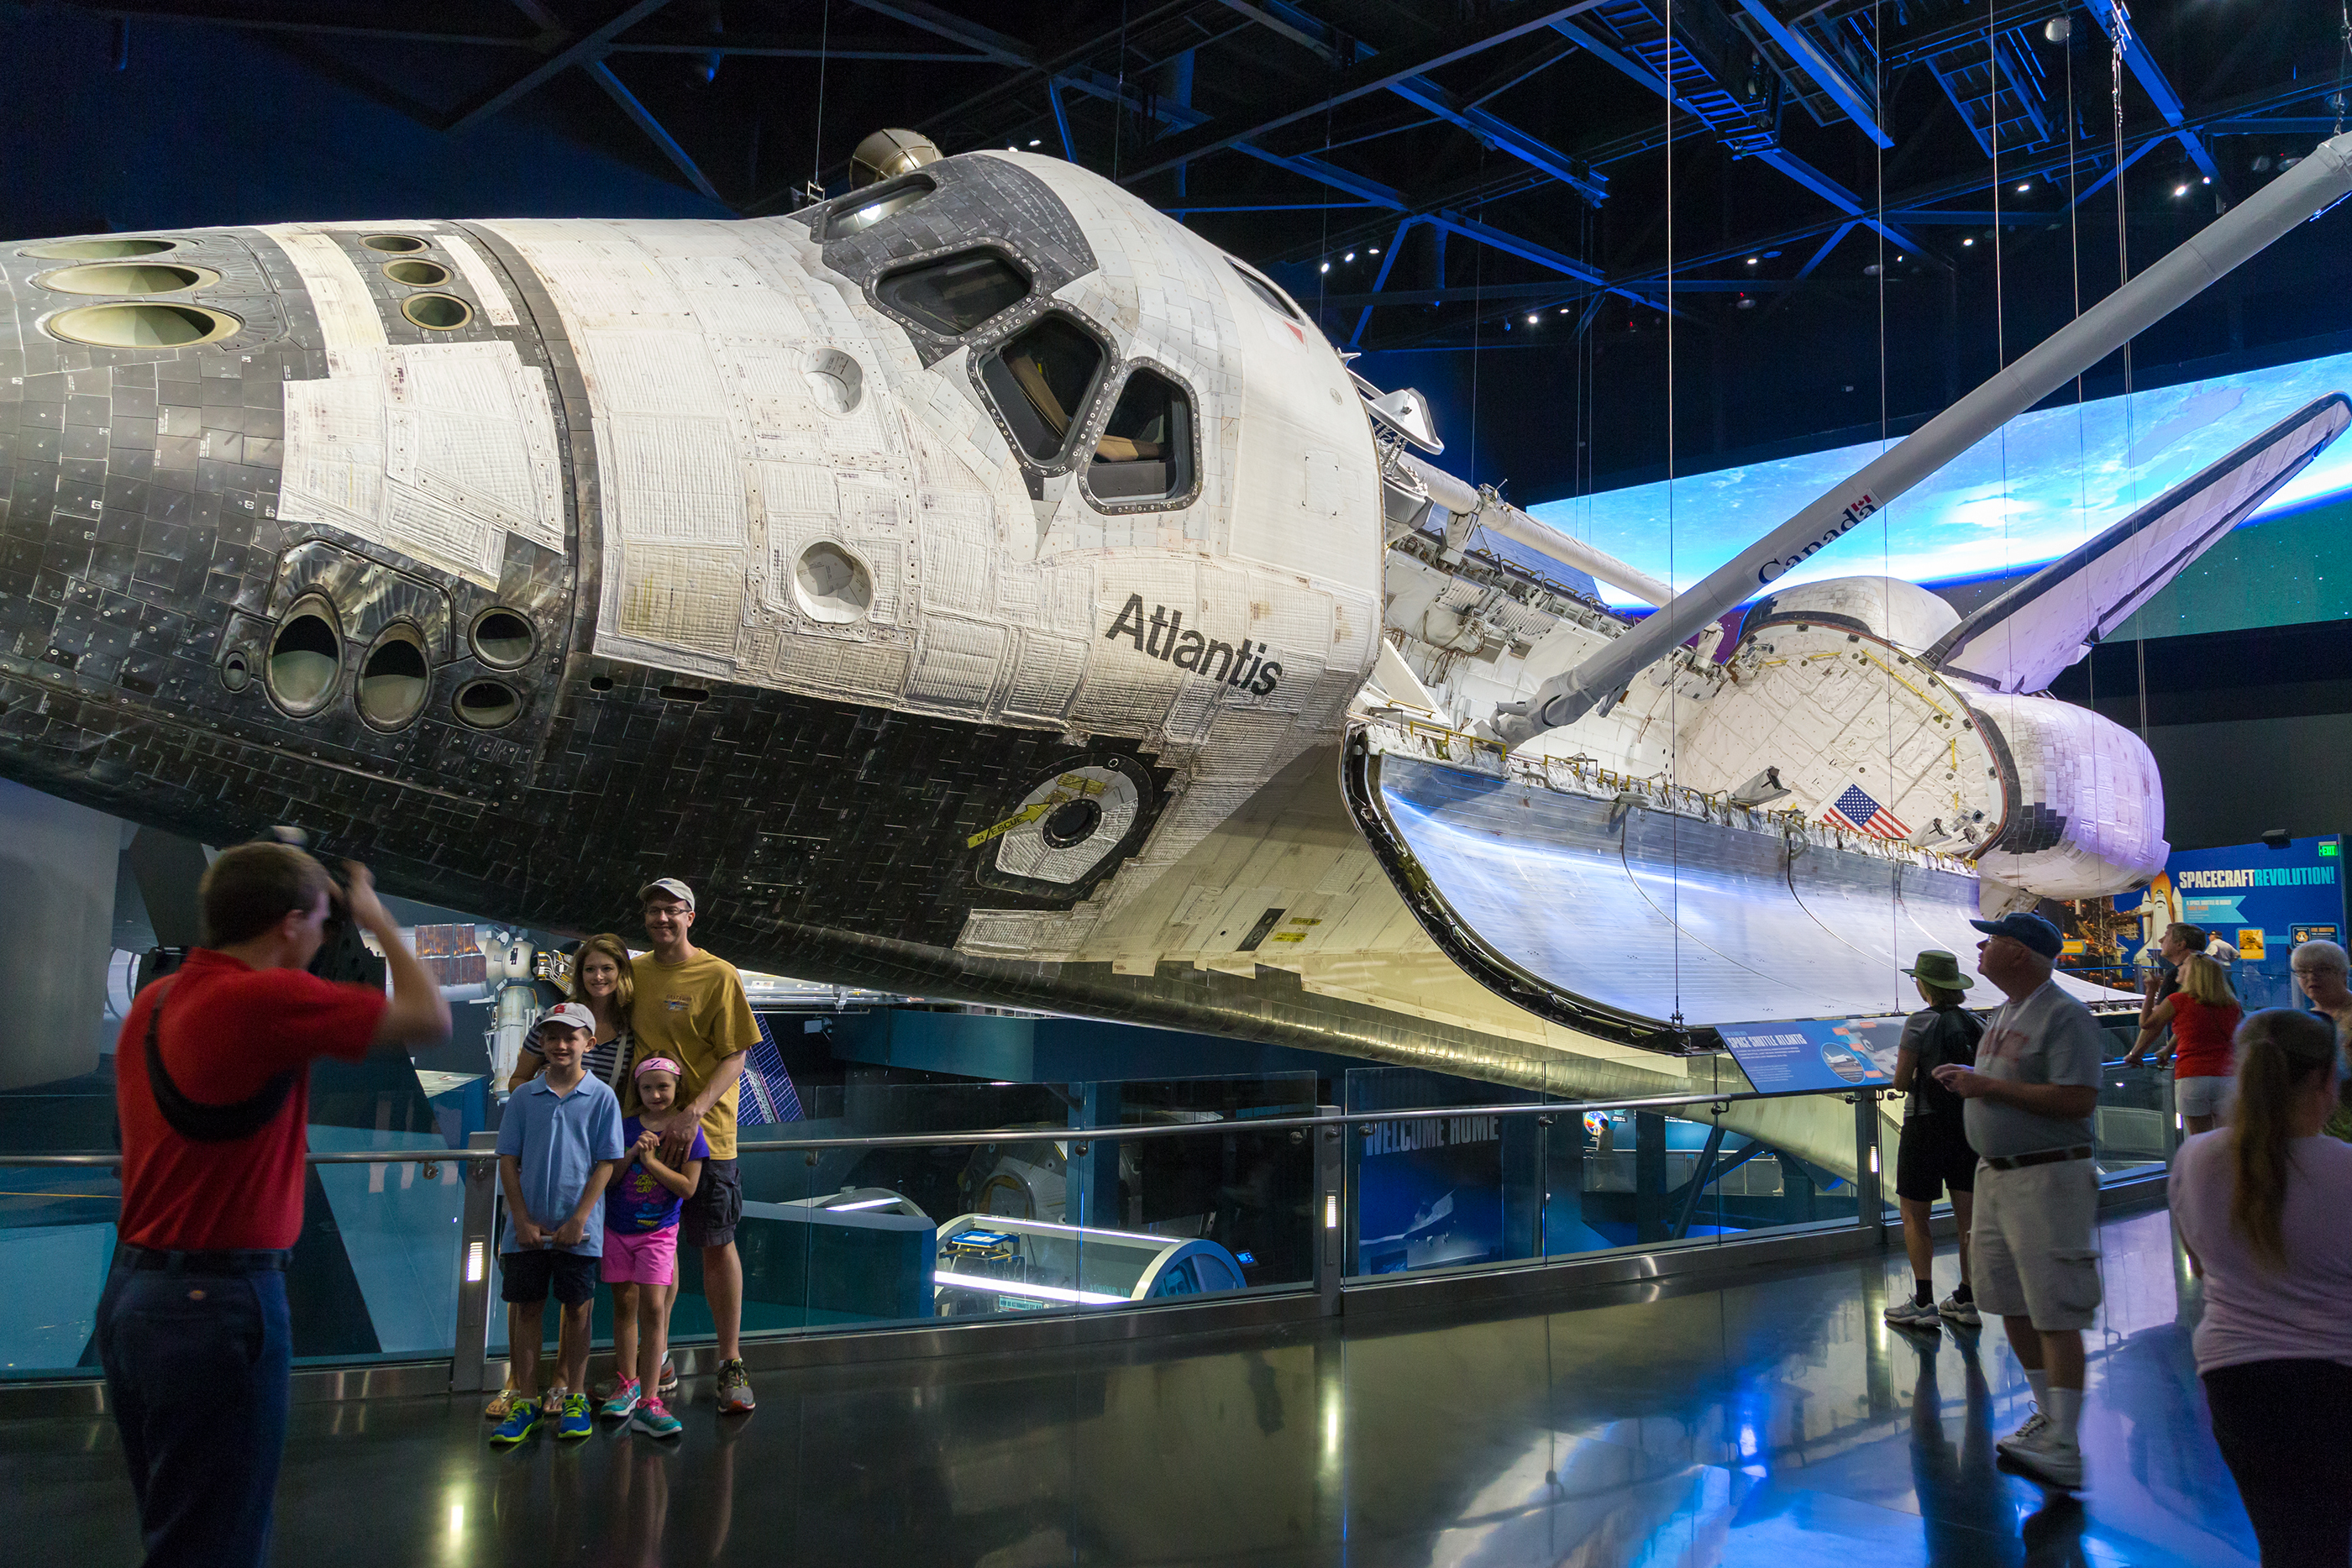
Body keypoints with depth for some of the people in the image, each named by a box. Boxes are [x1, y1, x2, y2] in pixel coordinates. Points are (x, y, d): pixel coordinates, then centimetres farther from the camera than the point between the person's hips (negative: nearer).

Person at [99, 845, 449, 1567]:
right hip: (219, 1301, -9)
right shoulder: (264, 999, -20)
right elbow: (429, 1018, -15)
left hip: (131, 1289, 9)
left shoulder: (152, 1003, 7)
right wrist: (377, 919, -2)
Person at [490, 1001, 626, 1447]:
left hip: (579, 1228, -2)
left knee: (578, 1309, 7)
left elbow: (606, 1163, -5)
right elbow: (508, 1161, 3)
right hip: (527, 1228, 2)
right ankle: (525, 1401, 17)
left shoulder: (601, 1098, -3)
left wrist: (577, 1220, -11)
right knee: (525, 1308, 7)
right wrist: (523, 1221, -6)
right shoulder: (524, 1097, 3)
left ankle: (573, 1396, 20)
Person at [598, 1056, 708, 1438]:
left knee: (653, 1307, -11)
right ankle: (628, 1384, 30)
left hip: (659, 1232, -3)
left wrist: (650, 1161, -18)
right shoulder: (625, 1127, 0)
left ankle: (648, 1401, -9)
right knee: (624, 1305, 12)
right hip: (617, 1230, 3)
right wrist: (633, 1153, -18)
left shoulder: (688, 1131, -6)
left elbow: (687, 1186, -12)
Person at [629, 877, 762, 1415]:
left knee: (717, 1245, 2)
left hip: (706, 1131, -4)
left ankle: (731, 1365, 12)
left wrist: (693, 1112, -22)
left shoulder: (719, 976, -7)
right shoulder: (634, 972, 8)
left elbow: (735, 1058, -10)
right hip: (645, 1126, 4)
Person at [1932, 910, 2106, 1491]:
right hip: (1995, 1175, 9)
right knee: (2012, 1306, 14)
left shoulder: (2065, 1016, -14)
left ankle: (2063, 1450, -5)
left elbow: (2078, 1099, -23)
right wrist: (1966, 1079, 5)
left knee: (2055, 1313, -7)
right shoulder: (2005, 1014, 15)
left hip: (2046, 1178, -9)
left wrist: (1987, 1085, -20)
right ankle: (2047, 1416, 27)